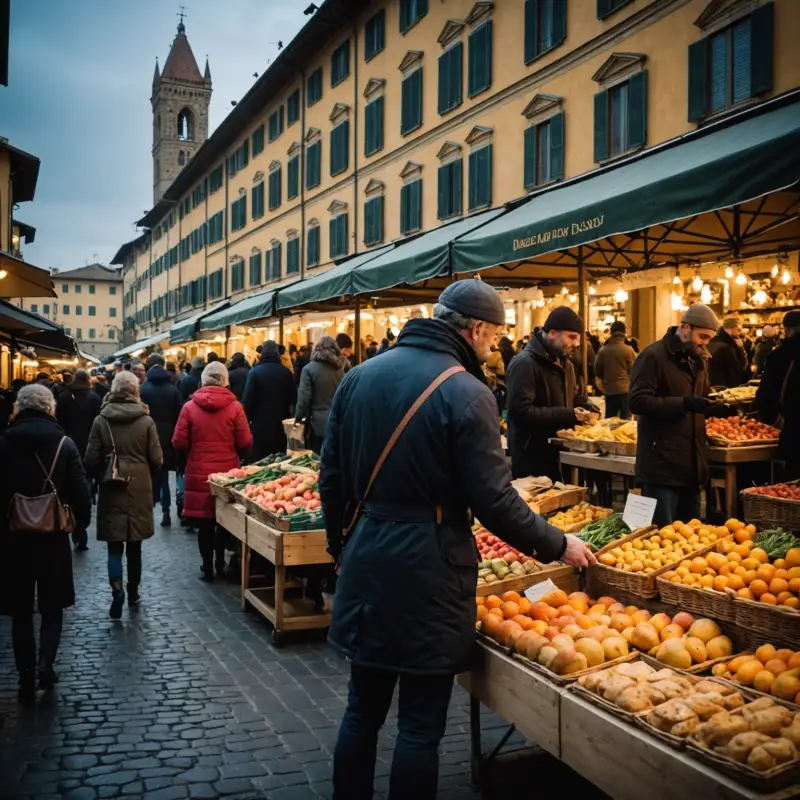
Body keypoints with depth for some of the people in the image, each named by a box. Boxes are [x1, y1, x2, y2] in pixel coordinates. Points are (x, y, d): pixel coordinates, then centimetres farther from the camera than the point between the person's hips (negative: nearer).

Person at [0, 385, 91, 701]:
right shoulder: (64, 444, -8)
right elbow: (80, 492, -8)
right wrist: (81, 523, 8)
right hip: (53, 538, -1)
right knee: (52, 608, 15)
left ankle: (27, 679, 16)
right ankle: (45, 663, -3)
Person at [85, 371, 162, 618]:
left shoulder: (101, 421, -6)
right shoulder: (146, 421, -8)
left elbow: (91, 459, -4)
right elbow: (156, 460, -5)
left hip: (111, 491, 0)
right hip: (139, 489, 0)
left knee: (115, 545, 6)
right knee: (134, 546, 13)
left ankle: (117, 588, -14)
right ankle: (133, 593, 24)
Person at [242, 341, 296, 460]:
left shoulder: (255, 372, -8)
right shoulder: (286, 372, 1)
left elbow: (248, 400, -9)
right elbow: (293, 399, 6)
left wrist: (246, 421, 1)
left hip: (260, 425, -3)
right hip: (281, 425, 3)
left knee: (259, 463, 2)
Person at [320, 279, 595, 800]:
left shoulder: (359, 376, 5)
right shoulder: (466, 393, -15)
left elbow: (332, 477, 9)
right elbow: (495, 500, -14)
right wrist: (558, 546, 1)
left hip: (366, 561, 6)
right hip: (427, 571, -6)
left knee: (362, 711, 19)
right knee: (420, 726, 8)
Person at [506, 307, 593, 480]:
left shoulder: (564, 363, 14)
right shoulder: (525, 363, -19)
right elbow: (520, 411, -27)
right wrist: (567, 415, -27)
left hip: (557, 452, 9)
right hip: (531, 456, -9)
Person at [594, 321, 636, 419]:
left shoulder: (602, 350, 3)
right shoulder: (629, 350, -8)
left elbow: (597, 370, 12)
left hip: (609, 389, 3)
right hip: (625, 389, -3)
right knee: (625, 420, -1)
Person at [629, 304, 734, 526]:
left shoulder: (698, 359, 16)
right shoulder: (653, 356, -12)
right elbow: (638, 401, -20)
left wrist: (720, 408, 3)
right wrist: (684, 403, -29)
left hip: (692, 463, 8)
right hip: (662, 464, -8)